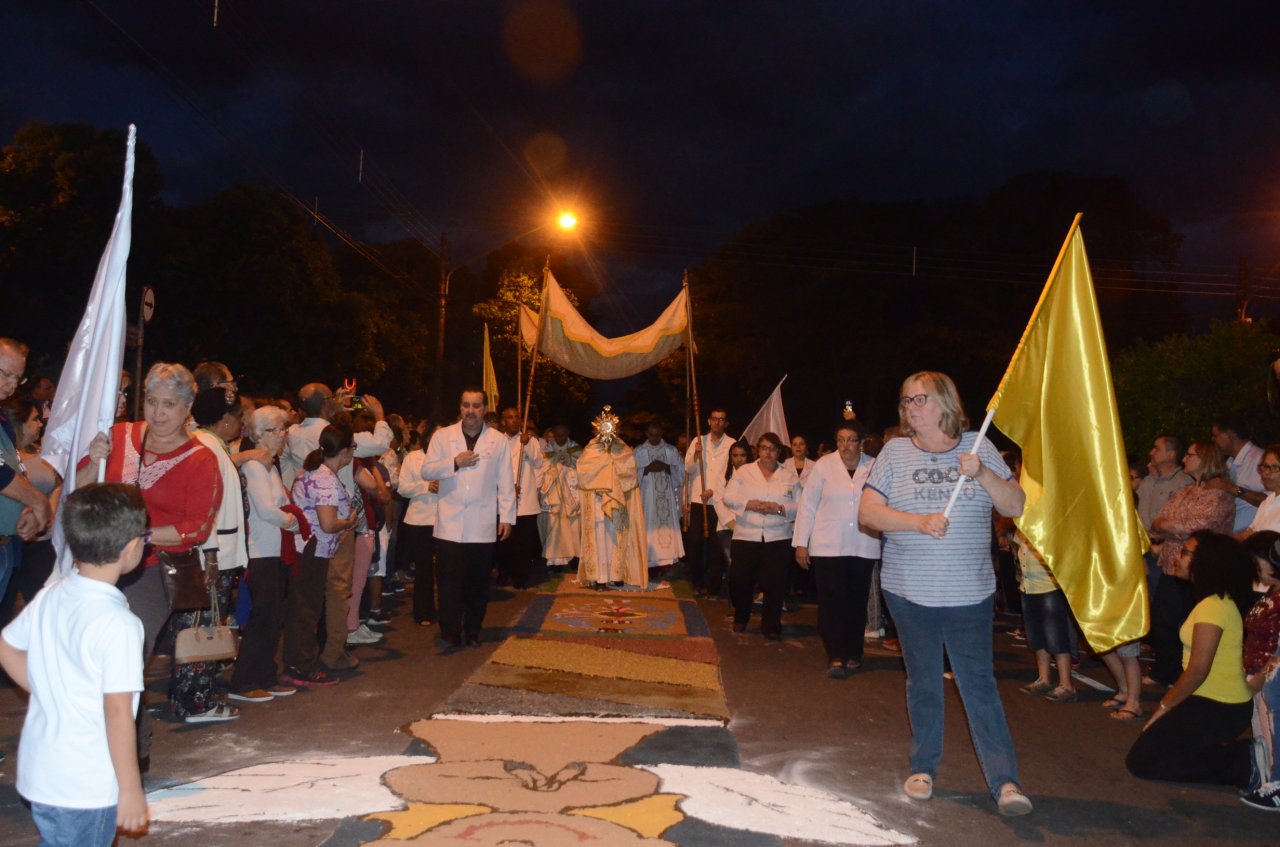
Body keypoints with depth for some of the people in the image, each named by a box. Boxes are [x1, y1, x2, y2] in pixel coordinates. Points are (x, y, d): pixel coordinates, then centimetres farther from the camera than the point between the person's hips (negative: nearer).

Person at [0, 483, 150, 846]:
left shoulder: (48, 598, -2)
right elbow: (118, 714, -23)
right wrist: (131, 789, -15)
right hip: (86, 788, -7)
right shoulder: (119, 624, -25)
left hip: (37, 772, 7)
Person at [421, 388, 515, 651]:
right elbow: (426, 471, 2)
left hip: (483, 525, 0)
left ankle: (472, 632, 21)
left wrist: (507, 516, 0)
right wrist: (454, 463, -11)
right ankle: (451, 634, 6)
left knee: (478, 583, 8)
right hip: (450, 524, 0)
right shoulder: (442, 436, 6)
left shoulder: (499, 440, 5)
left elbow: (505, 483, 4)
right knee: (450, 582, -2)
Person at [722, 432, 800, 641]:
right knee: (739, 581, 1)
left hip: (778, 538, 0)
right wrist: (748, 504, -15)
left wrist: (780, 509, -14)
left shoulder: (790, 477, 9)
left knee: (774, 585, -1)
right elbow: (728, 497, 1)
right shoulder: (744, 471, 8)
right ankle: (740, 619, 27)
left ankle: (771, 628, 13)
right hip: (746, 536, 0)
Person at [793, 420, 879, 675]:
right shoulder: (824, 465, -1)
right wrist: (801, 543, -1)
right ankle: (835, 657, 2)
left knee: (857, 603, 9)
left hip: (863, 547, 1)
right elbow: (807, 504, 1)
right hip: (828, 546, -1)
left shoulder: (874, 467, 2)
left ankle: (853, 655, 23)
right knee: (831, 603, -3)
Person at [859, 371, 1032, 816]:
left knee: (978, 683, -2)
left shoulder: (978, 447, 3)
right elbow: (867, 512, -6)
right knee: (923, 682, 12)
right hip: (910, 591, 1)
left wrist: (982, 473, -17)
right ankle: (924, 768, 26)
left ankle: (1005, 781, 3)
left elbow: (1015, 507, 0)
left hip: (969, 592, -1)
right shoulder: (895, 452, 1)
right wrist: (919, 521, -19)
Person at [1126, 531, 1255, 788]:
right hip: (1218, 703, 9)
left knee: (1141, 762, -3)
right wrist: (1168, 703, 9)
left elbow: (1198, 670, -21)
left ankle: (1236, 764, -3)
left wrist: (1163, 708, -10)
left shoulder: (1212, 606, -20)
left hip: (1217, 709, -9)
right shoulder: (1219, 601, 10)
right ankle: (1233, 756, 9)